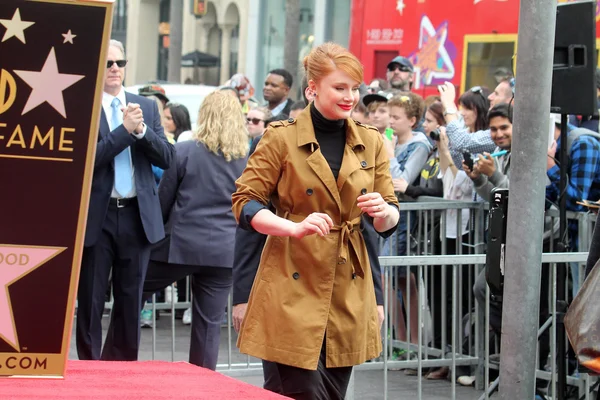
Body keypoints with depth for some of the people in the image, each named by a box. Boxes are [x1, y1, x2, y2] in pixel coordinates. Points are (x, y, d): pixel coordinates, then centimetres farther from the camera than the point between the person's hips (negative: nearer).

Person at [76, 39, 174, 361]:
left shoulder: (147, 107, 11)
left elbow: (166, 157, 4)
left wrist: (142, 129, -11)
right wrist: (125, 129, -17)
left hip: (137, 214, 4)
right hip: (97, 216, -4)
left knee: (131, 301, 8)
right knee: (90, 301, 3)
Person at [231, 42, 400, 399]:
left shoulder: (371, 143, 10)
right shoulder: (282, 138, -3)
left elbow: (389, 222, 12)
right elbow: (244, 204, -5)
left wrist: (383, 211, -12)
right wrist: (295, 227, -20)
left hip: (348, 291, 4)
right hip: (295, 289, -4)